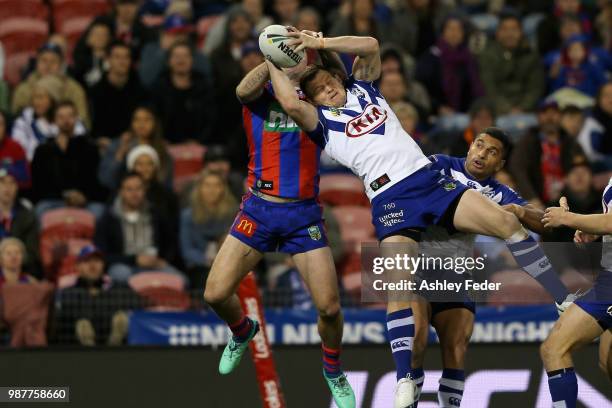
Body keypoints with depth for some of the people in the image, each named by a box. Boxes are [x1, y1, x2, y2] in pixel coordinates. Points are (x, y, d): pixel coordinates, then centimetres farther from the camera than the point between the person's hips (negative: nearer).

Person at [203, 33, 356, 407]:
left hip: (305, 214, 0)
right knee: (216, 294, -7)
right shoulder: (261, 96, 1)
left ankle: (333, 371, 21)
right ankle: (243, 330, 29)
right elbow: (244, 90, -22)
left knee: (330, 306, -8)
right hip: (260, 208, 0)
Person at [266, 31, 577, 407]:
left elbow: (371, 46, 6)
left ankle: (567, 302, -5)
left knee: (508, 223, -12)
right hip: (391, 201, -4)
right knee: (398, 289, -22)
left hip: (430, 180, 4)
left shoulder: (362, 89, 21)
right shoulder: (322, 121, 8)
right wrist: (273, 63, 0)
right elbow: (290, 103, -13)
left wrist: (321, 43, 2)